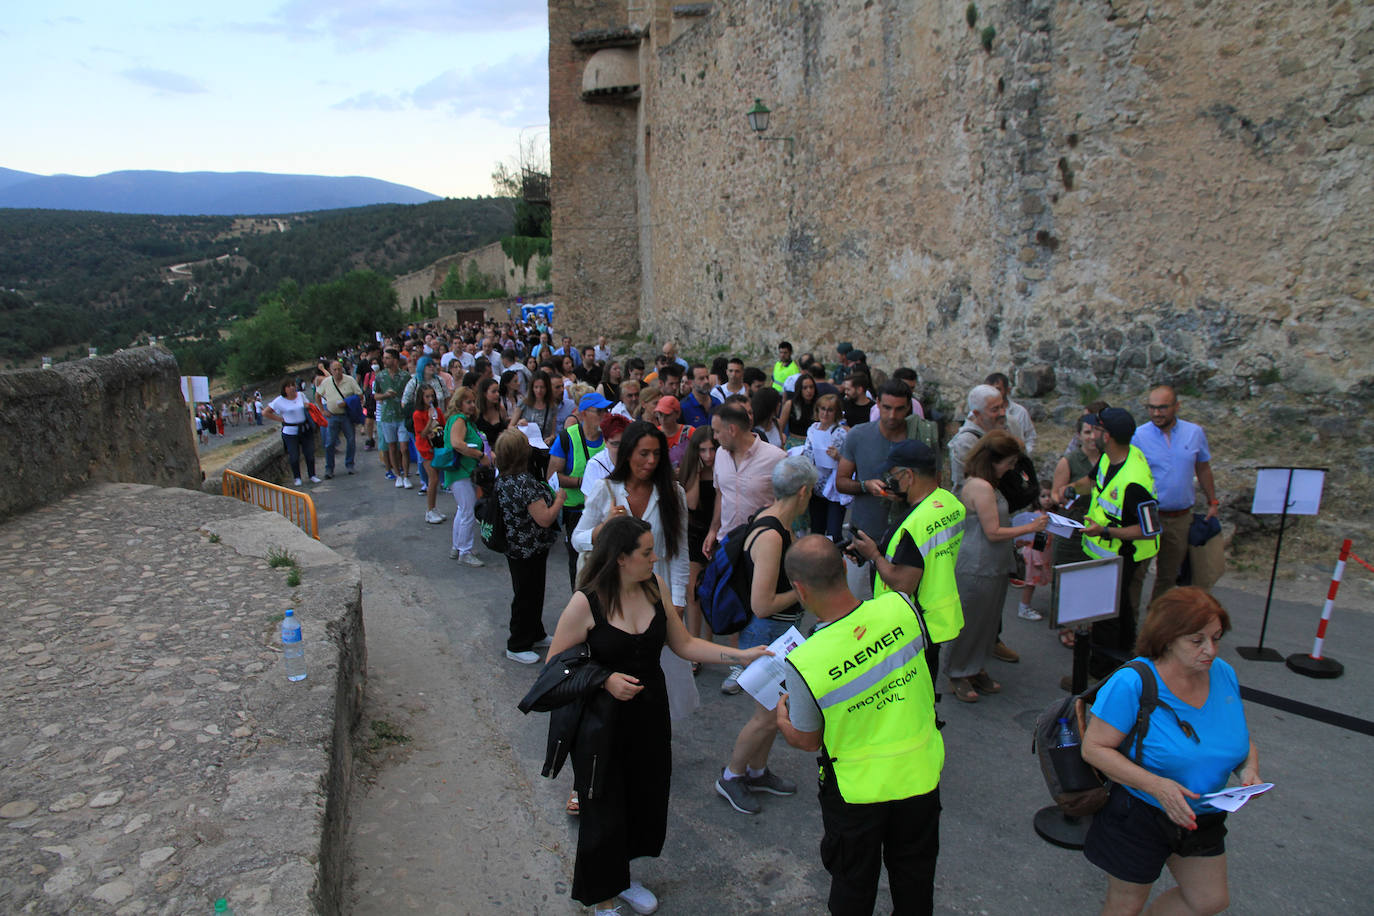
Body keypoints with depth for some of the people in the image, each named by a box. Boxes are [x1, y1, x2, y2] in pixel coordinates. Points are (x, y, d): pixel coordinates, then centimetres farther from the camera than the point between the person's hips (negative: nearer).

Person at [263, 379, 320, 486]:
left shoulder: (301, 395, 5)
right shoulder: (279, 400, -6)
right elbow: (265, 413, -2)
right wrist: (280, 419, -6)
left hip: (306, 430, 3)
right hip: (290, 432, -3)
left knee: (310, 453, 4)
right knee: (294, 456, 2)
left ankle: (312, 476, 17)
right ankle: (297, 478, 17)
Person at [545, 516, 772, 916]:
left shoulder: (656, 587, -5)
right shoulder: (586, 602, -20)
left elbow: (684, 645, 1)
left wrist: (741, 656, -6)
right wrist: (606, 680, -24)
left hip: (650, 714, 5)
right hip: (603, 721, -5)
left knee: (646, 801, 18)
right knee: (605, 811, 9)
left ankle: (622, 879, 47)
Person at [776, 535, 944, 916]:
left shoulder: (803, 663, -30)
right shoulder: (900, 607, -22)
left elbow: (807, 740, -11)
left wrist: (780, 716, 10)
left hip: (859, 788, -3)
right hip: (922, 771, 4)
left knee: (853, 884, 24)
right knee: (914, 874, 28)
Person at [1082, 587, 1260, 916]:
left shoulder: (1223, 673, -6)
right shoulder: (1132, 683, -26)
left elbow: (1243, 737, 9)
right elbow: (1094, 747, -24)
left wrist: (1250, 771, -12)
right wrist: (1156, 786, -33)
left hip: (1202, 819, 6)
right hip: (1138, 815, -6)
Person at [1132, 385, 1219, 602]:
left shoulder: (1195, 433, 1)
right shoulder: (1138, 436, -10)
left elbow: (1203, 468, 15)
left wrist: (1212, 502, 14)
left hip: (1181, 518, 4)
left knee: (1168, 575, 15)